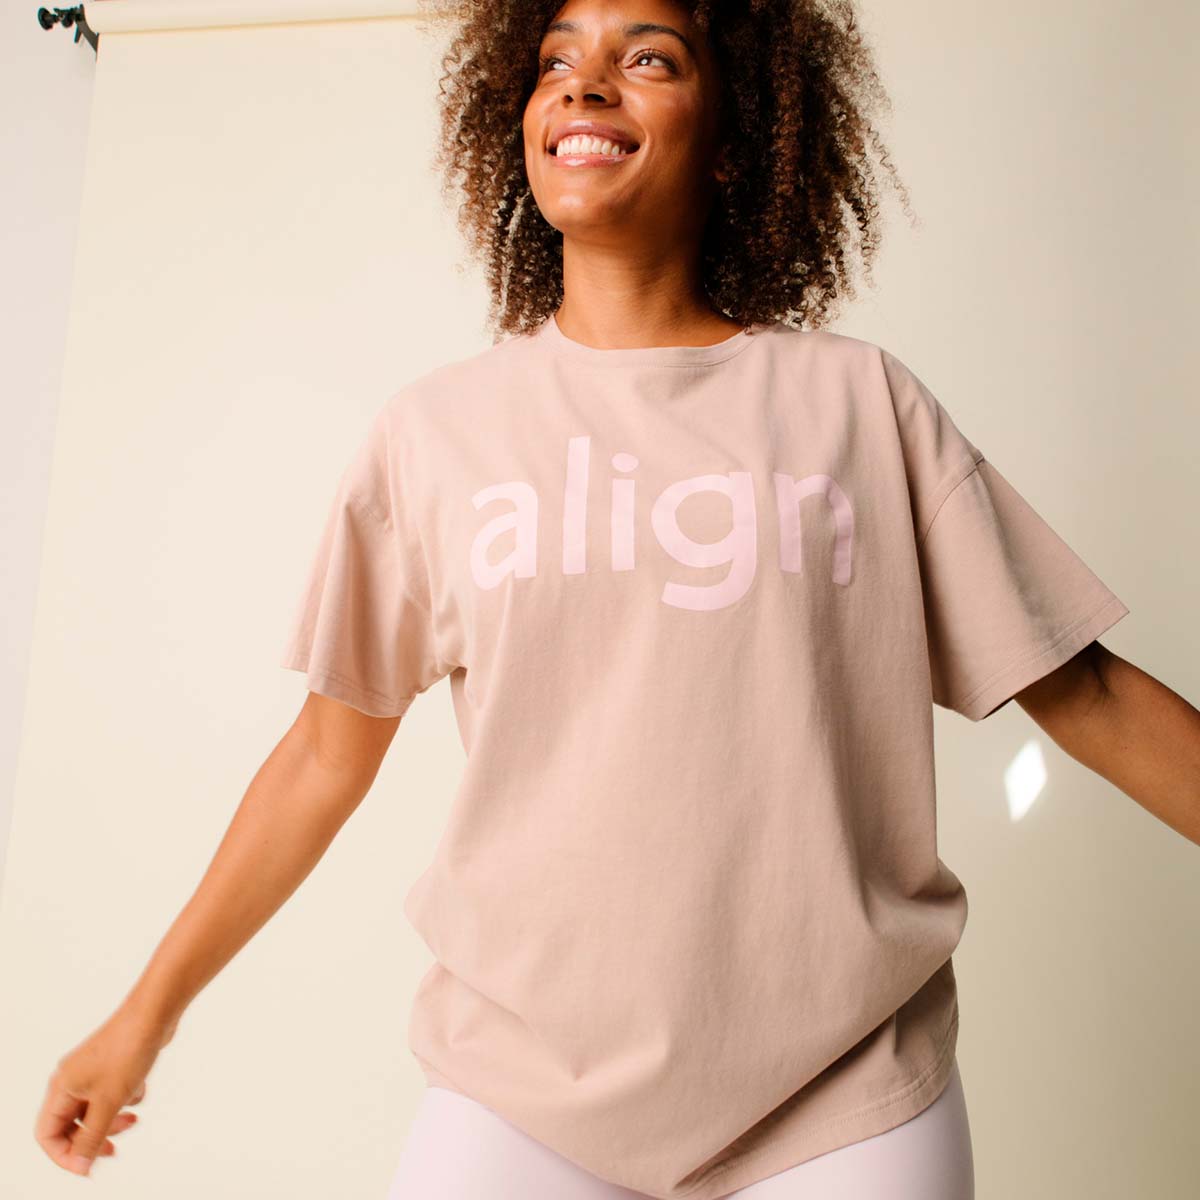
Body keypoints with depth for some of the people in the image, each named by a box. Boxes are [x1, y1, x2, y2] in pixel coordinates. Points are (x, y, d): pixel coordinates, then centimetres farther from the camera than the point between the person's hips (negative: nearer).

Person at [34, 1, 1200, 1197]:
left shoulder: (859, 399, -1)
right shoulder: (435, 426, 0)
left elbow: (1083, 695, 0)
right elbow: (329, 752, 4)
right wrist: (146, 1015, 8)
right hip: (521, 1086, 1)